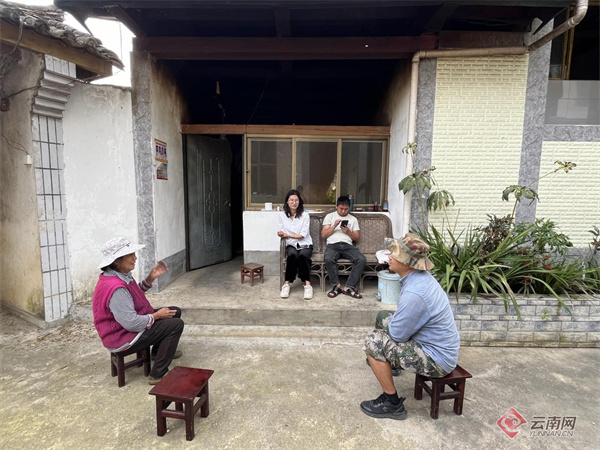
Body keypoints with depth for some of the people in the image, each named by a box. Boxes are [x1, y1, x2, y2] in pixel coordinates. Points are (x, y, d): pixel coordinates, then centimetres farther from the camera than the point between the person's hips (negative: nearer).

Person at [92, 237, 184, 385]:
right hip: (122, 337, -10)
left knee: (175, 312, 14)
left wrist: (150, 278, 0)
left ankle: (159, 351, 35)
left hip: (130, 323, 10)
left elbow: (135, 294, 16)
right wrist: (157, 315, -15)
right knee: (176, 324, -15)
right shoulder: (115, 288, -33)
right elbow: (132, 324, -31)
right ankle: (157, 375, -6)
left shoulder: (121, 274, -2)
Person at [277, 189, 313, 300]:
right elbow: (281, 233, 6)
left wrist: (287, 235, -10)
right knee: (292, 255, -34)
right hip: (291, 245, 1)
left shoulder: (305, 215, -3)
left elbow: (303, 235, -7)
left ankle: (307, 284, -30)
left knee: (302, 255, -35)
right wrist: (281, 234, -18)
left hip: (305, 245, -1)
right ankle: (287, 283, -25)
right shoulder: (282, 215, 5)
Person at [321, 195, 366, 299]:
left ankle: (349, 287, -21)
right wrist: (334, 226, -5)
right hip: (333, 244, -2)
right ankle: (336, 286, -18)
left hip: (348, 245, 2)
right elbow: (323, 235, 9)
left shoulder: (353, 219, 20)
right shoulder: (330, 216, 16)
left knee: (362, 259, -28)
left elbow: (357, 238, 15)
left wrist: (348, 231, -3)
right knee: (328, 259, -37)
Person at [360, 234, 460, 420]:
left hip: (437, 360, -9)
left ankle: (393, 404, 1)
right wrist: (396, 319, 2)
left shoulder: (414, 293, -34)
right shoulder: (420, 276, -4)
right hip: (440, 346, 9)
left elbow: (397, 335, -21)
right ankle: (388, 362, 38)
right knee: (383, 317, 14)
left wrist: (393, 320, -2)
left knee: (373, 341, -16)